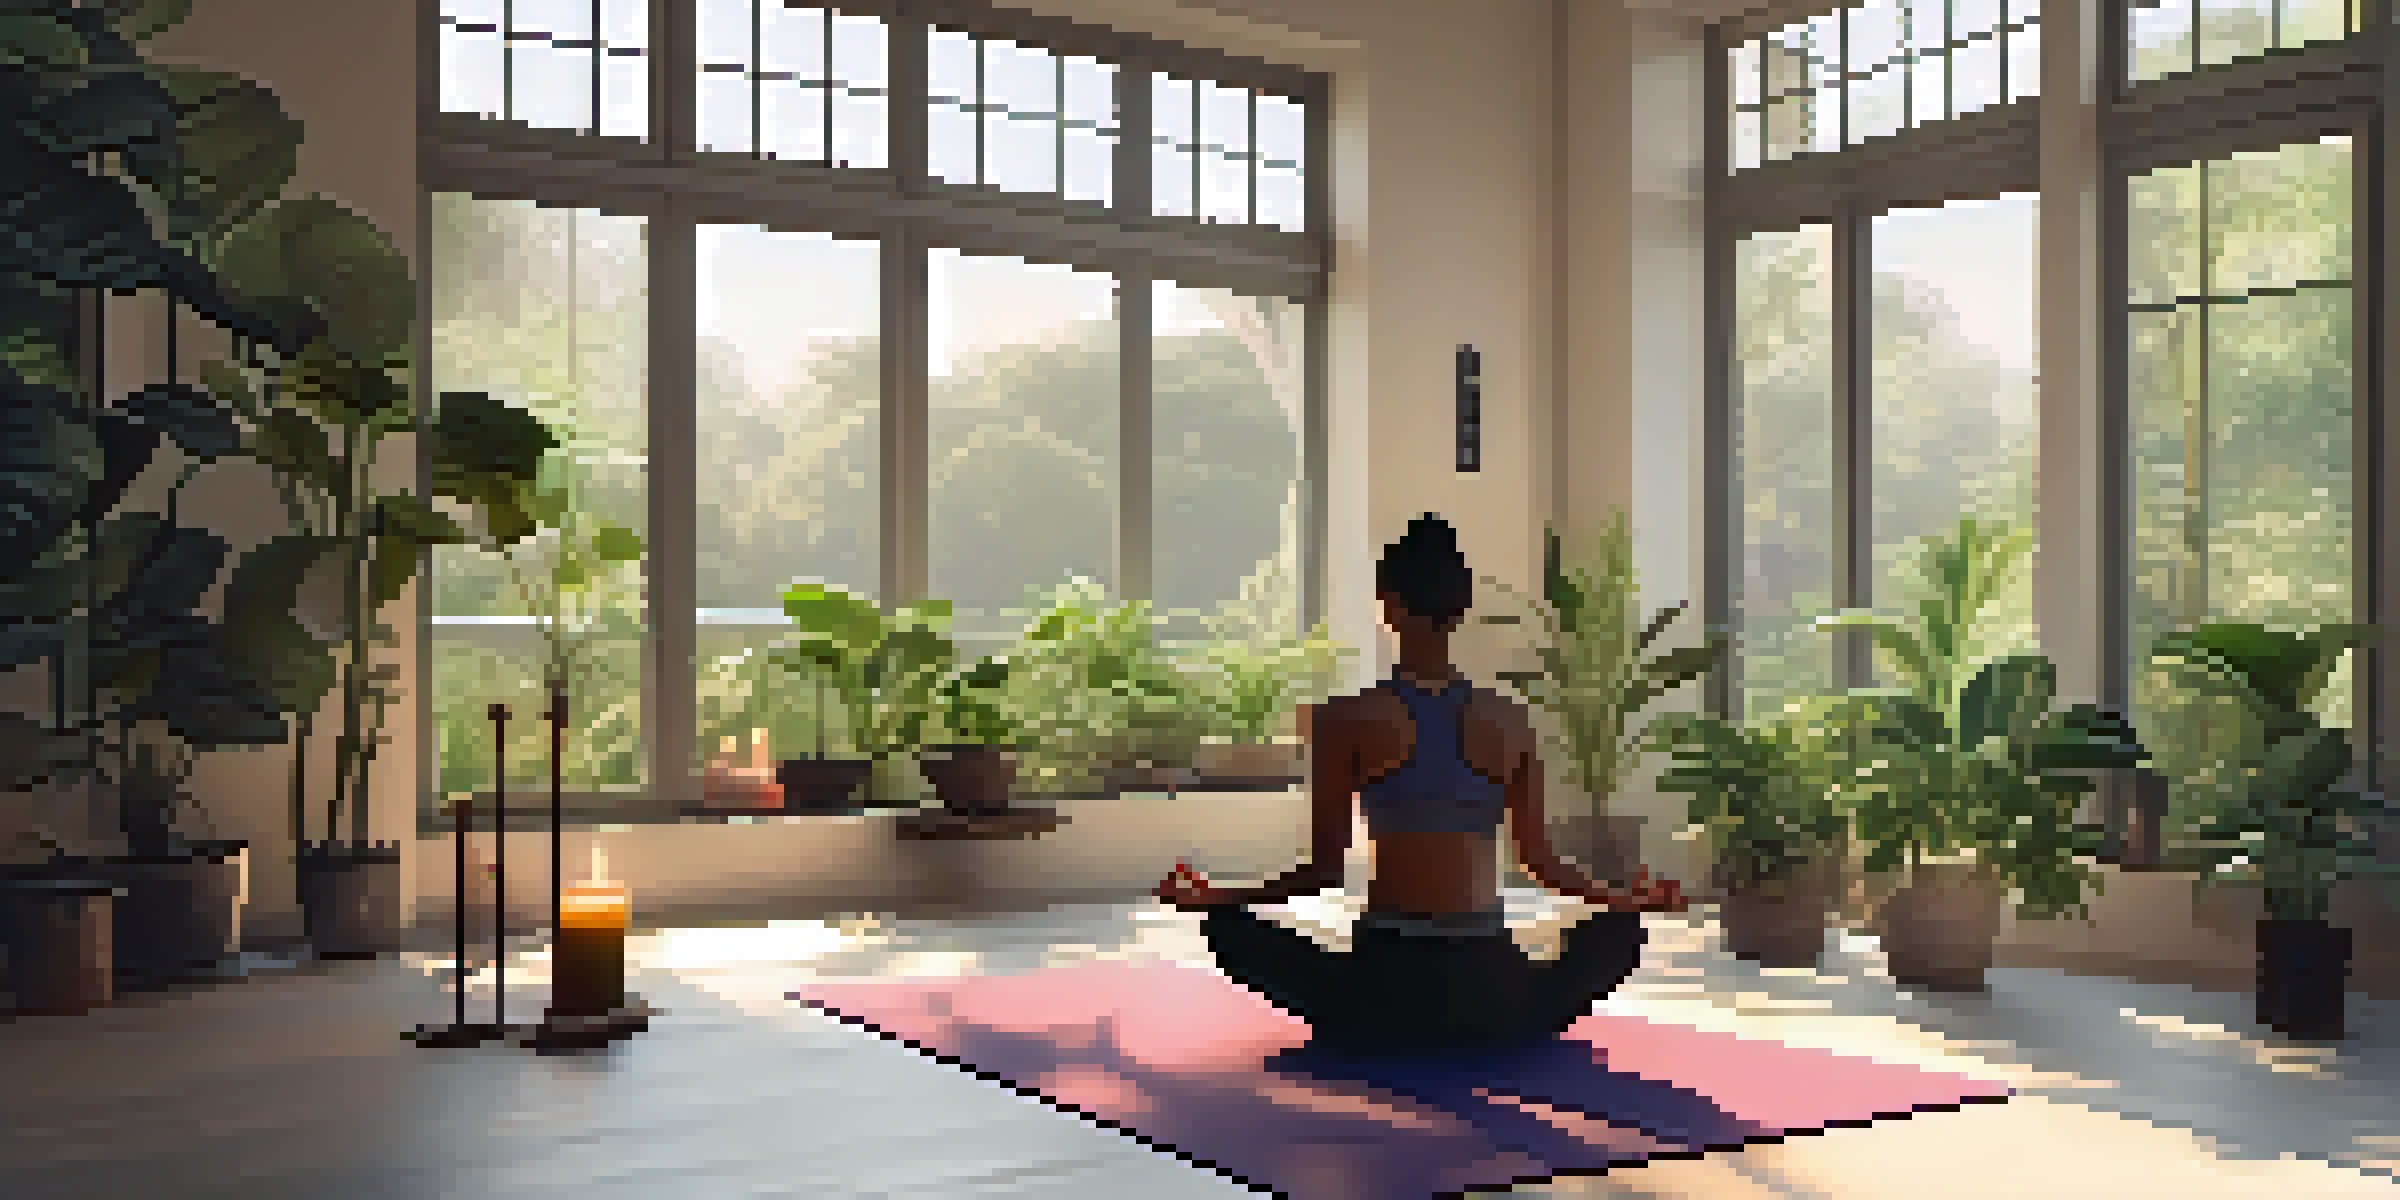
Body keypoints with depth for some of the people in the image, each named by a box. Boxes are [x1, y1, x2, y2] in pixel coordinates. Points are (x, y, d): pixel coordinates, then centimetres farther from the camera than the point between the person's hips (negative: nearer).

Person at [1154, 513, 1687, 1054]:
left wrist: (1216, 898, 11)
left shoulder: (1345, 721, -4)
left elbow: (1325, 868, -3)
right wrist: (1625, 900, 28)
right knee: (1624, 926, 29)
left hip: (1385, 986, -2)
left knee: (1228, 925, 16)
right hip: (1488, 990, 3)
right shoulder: (1510, 721, 3)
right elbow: (1541, 861, 10)